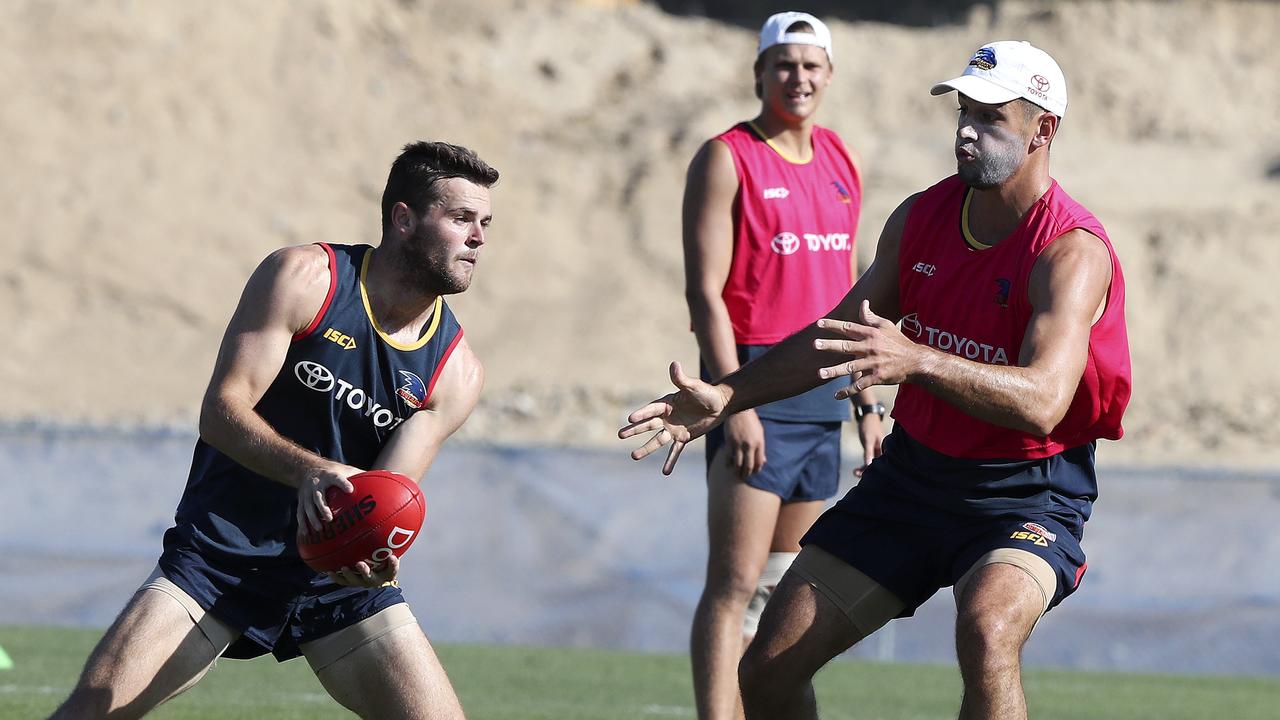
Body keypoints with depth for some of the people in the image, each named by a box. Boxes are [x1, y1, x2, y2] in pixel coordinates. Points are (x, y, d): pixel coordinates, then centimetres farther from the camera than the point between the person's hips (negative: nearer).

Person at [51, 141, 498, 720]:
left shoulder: (455, 372, -1)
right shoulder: (304, 277, -8)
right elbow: (222, 410, -15)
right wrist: (310, 471, -33)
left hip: (337, 573, 3)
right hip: (223, 552, -3)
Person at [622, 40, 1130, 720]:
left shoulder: (1072, 251, -20)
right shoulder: (921, 217, 1)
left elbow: (1042, 401, -35)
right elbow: (836, 337, 13)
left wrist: (917, 360, -49)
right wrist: (725, 397, 1)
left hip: (1026, 495, -7)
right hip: (911, 475, 7)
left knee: (986, 631, -38)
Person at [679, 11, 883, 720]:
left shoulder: (840, 162, 16)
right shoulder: (727, 158, -5)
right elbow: (705, 290, -11)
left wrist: (867, 399, 19)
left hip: (824, 391, 7)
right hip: (756, 385, -7)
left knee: (784, 588, 9)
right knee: (736, 586, -12)